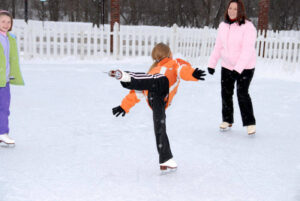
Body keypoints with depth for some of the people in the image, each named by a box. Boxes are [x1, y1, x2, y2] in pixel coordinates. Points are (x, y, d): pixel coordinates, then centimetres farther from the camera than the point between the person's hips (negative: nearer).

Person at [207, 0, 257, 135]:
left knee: (242, 93, -13)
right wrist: (212, 63, 7)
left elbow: (247, 51, -25)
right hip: (227, 66, 6)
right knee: (226, 93, 10)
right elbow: (218, 47, 10)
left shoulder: (247, 27, -18)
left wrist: (238, 69, -32)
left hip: (245, 67, -6)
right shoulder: (223, 26, 2)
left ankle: (250, 123, 0)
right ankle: (227, 120, 27)